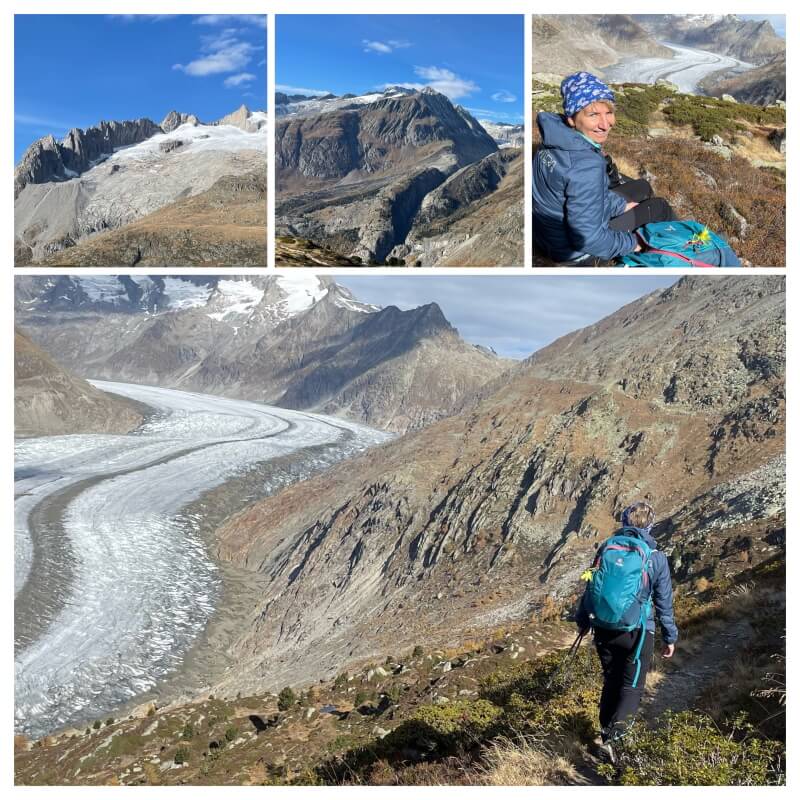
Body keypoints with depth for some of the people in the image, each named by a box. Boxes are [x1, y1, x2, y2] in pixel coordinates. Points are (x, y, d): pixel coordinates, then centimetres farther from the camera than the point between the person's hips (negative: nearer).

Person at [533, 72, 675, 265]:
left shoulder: (558, 134, -9)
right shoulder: (586, 166, -36)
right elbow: (588, 239, -32)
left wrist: (621, 205, 12)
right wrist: (631, 243, -15)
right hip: (578, 252, -7)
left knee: (642, 188, 24)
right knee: (660, 207, 13)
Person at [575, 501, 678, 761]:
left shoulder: (606, 548, -1)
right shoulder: (656, 557, -6)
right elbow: (664, 602, -1)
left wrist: (582, 620, 20)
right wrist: (670, 637, 10)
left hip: (604, 629, 3)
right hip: (638, 631, -3)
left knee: (611, 681, 19)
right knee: (632, 686, 5)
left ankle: (605, 732, 25)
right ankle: (611, 737, -14)